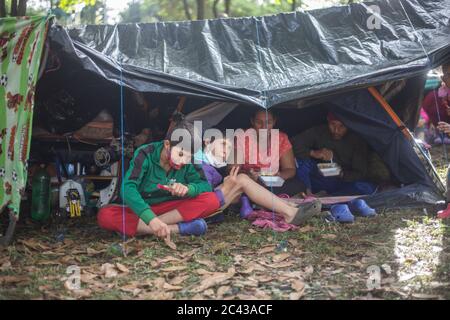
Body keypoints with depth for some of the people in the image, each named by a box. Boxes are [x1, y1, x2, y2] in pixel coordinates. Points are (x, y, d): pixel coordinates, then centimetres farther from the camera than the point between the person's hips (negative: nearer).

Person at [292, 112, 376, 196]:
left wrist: (341, 174, -25)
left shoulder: (357, 142, -3)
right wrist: (313, 153, -26)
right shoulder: (318, 132, -1)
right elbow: (293, 144, -10)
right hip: (316, 179, 1)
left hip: (341, 184, -1)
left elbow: (361, 174, -5)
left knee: (368, 188, -31)